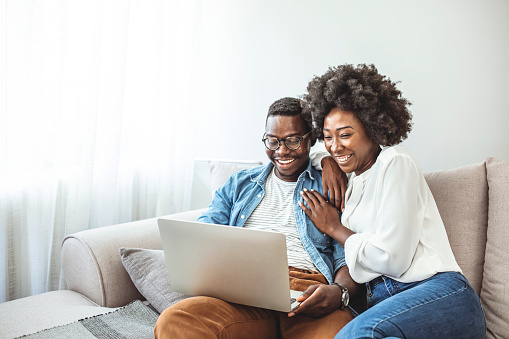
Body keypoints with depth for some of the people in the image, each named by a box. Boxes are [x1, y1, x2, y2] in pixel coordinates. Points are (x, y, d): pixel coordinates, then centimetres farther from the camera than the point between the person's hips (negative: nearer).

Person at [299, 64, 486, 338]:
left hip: (439, 294, -5)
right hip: (381, 300, 5)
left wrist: (334, 228, 1)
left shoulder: (395, 163, -3)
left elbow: (393, 259, -11)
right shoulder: (351, 179, 20)